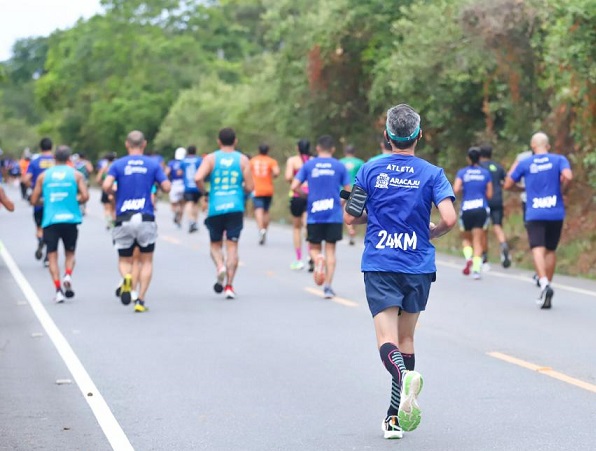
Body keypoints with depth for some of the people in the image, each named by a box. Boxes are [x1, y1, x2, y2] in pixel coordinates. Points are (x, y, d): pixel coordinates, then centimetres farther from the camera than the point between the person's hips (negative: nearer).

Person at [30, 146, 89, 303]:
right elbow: (85, 196, -7)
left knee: (52, 255, 3)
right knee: (70, 253, 16)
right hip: (70, 219, 0)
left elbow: (34, 200, 6)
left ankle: (58, 289, -11)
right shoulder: (76, 174, 3)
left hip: (50, 220, 0)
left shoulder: (43, 176, 6)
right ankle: (68, 276, -12)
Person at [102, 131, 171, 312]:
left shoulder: (118, 164, 3)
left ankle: (126, 278, -22)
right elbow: (166, 187, -2)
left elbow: (106, 185, -11)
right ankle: (141, 300, 0)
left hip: (123, 220, 0)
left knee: (124, 261, 12)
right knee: (146, 261, 11)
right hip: (146, 219, 0)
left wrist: (114, 193, 10)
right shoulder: (153, 164, 4)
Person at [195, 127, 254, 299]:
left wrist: (204, 192, 6)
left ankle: (220, 266, -15)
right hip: (235, 208, 0)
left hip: (215, 208, 0)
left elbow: (198, 178, -12)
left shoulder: (211, 158, 3)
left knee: (215, 244, 15)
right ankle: (229, 285, -5)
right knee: (232, 245, 2)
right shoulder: (243, 160, 4)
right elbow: (249, 187, -1)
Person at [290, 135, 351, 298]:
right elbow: (348, 192, 2)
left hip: (314, 215, 0)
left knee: (314, 248, 13)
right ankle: (328, 286, -2)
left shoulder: (308, 165, 4)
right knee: (330, 250, 7)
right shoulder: (339, 166, 3)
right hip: (334, 215, 0)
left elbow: (294, 187, -3)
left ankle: (318, 259, -22)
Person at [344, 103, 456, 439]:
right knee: (406, 337, 14)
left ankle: (404, 375, -41)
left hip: (379, 266, -1)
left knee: (387, 339, -8)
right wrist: (433, 232, 8)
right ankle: (396, 417, 15)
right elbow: (450, 219, -13)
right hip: (418, 267, 1)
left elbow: (351, 217, 3)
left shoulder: (370, 170, 0)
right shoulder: (432, 173, -2)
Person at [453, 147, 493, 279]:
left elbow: (456, 189, -11)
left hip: (466, 209, 0)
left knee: (466, 238, 17)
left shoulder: (462, 173, 2)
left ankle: (468, 258, -10)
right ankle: (476, 268, -12)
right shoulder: (486, 173, 5)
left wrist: (463, 189, 11)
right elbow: (489, 194, 3)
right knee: (478, 240, 2)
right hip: (481, 209, 0)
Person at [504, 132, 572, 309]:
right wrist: (561, 191, 3)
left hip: (534, 214, -2)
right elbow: (567, 176, -16)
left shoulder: (524, 164, 4)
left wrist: (513, 169, 28)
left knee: (538, 249, -12)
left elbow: (508, 185, 11)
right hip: (556, 213, 2)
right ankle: (547, 288, 18)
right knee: (551, 250, 14)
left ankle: (544, 282, -36)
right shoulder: (559, 160, 3)